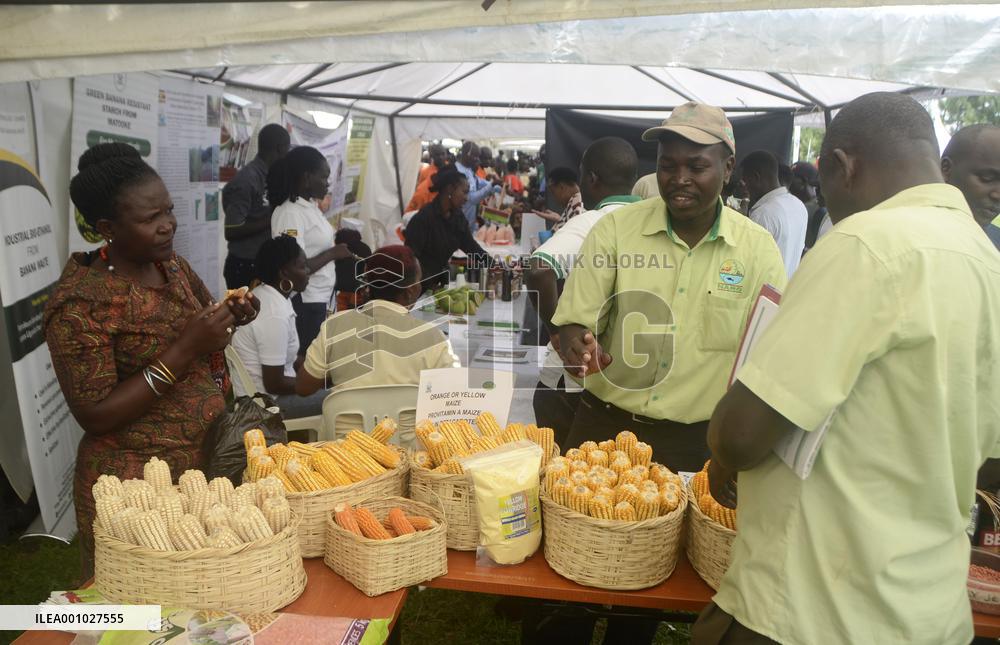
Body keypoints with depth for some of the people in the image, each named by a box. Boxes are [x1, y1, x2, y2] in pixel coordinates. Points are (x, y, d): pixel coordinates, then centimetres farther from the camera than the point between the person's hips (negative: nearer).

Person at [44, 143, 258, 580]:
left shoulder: (172, 264, 3)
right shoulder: (81, 302, -18)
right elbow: (94, 415, -19)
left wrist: (232, 319, -6)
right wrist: (183, 350, -26)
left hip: (208, 459, 7)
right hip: (137, 479, -6)